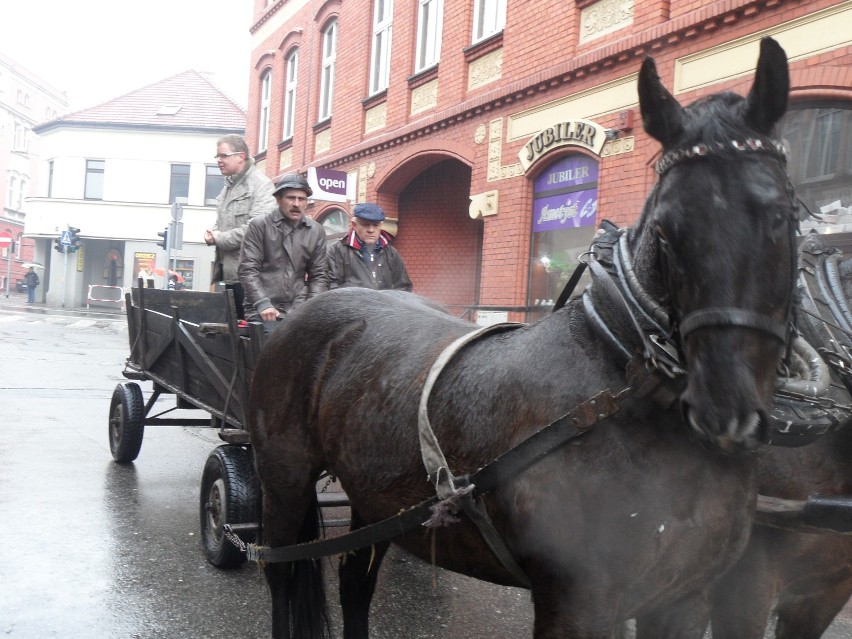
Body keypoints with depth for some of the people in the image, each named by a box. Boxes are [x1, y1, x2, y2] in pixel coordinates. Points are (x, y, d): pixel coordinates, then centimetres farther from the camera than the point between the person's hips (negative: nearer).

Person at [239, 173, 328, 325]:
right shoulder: (259, 225, 0)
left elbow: (318, 275, 12)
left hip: (298, 312, 2)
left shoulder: (316, 231, 10)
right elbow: (248, 269, -4)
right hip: (263, 312, -2)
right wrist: (263, 303, -16)